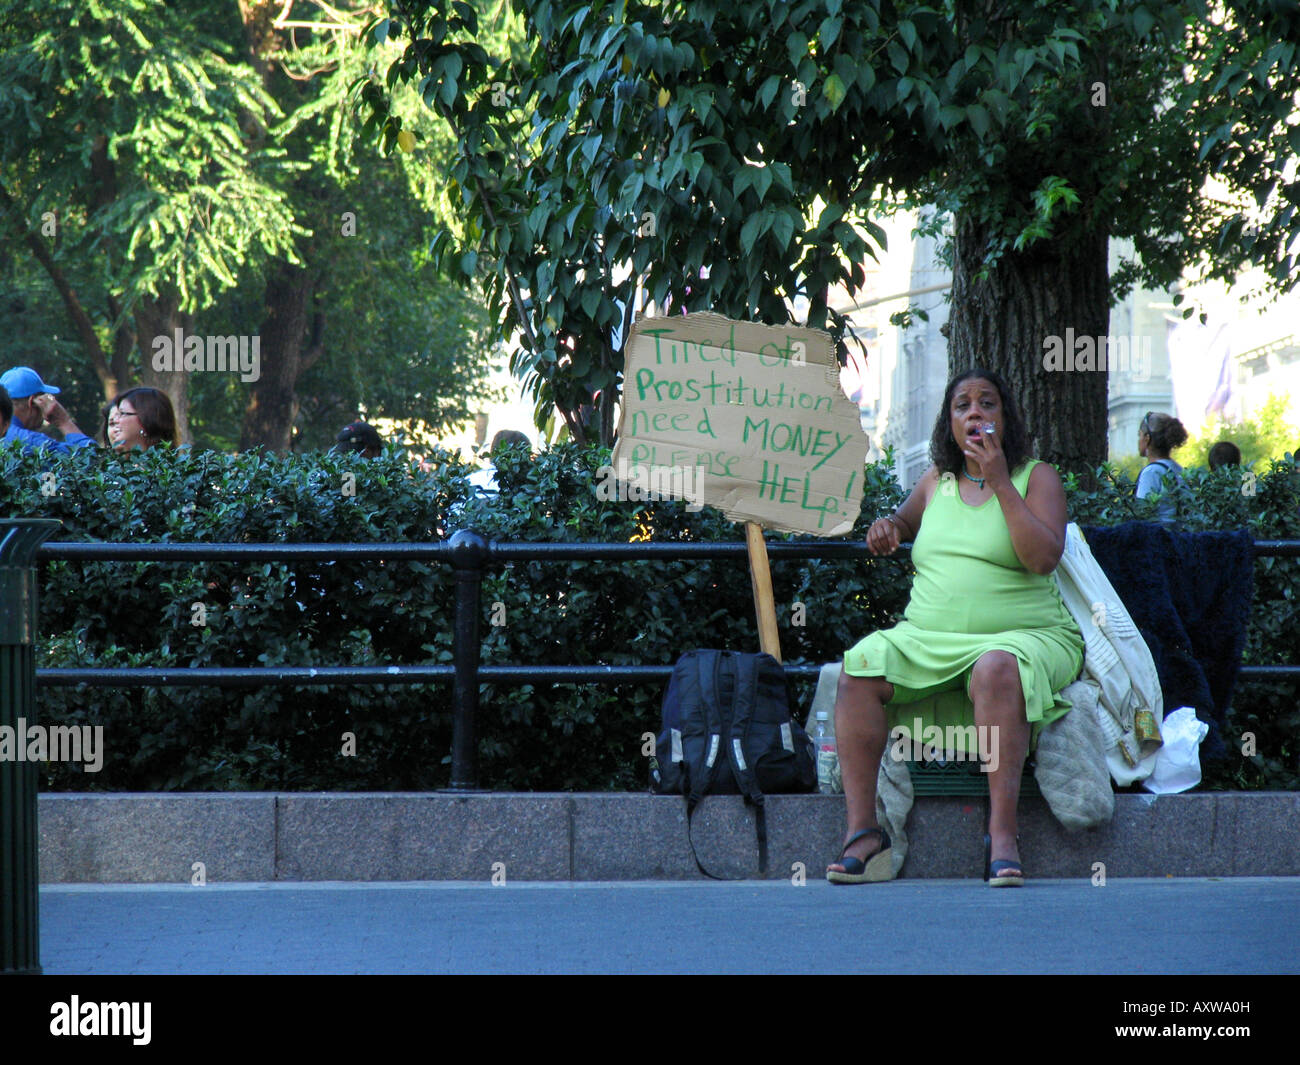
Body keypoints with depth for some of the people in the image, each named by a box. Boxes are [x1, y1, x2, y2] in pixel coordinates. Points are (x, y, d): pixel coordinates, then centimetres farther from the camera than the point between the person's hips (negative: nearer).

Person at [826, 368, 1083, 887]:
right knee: (860, 668, -24)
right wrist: (888, 524, 12)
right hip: (928, 638, 4)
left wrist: (1000, 483, -15)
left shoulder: (1036, 477, 4)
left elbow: (1044, 557, -13)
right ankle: (862, 829, -27)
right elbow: (908, 517, 38)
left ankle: (1002, 831, -41)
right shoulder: (937, 482, 16)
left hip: (1023, 634, -4)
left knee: (997, 668, -40)